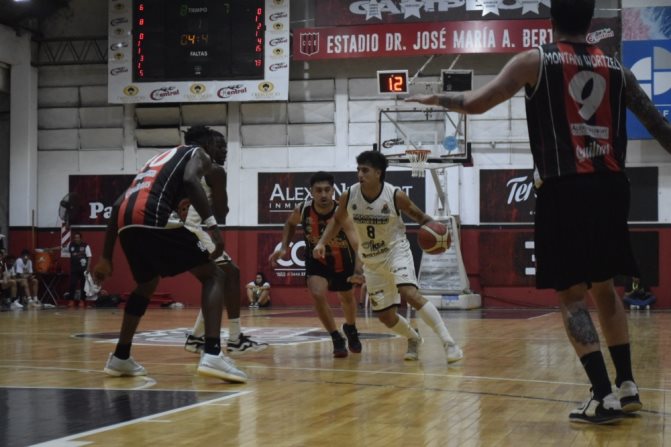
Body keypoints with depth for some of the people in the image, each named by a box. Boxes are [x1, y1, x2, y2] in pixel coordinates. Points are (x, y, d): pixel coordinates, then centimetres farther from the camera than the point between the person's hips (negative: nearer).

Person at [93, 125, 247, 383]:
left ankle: (120, 358, 32)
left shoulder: (161, 158, 38)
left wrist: (106, 258, 31)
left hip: (127, 222, 7)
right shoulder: (198, 154, 18)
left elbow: (120, 203, 31)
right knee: (213, 276, 3)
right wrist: (212, 225, -15)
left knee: (147, 285, 32)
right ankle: (212, 355, -14)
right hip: (153, 218, -7)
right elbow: (190, 180, -9)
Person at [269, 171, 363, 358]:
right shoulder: (302, 210, -25)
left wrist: (358, 271, -63)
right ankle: (337, 339, -4)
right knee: (318, 295, -23)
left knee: (347, 297, 21)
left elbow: (358, 244, -47)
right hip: (316, 259, 1)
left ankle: (350, 328, 54)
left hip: (342, 260, -1)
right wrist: (284, 247, -11)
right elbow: (290, 224, 2)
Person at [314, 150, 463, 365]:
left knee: (410, 293, -31)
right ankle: (414, 339, 38)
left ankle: (448, 342, -26)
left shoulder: (396, 196, -19)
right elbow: (337, 220, 8)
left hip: (396, 251, -4)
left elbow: (419, 216, -3)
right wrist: (322, 243, -6)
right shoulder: (349, 196, -11)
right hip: (371, 260, 4)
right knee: (386, 316, 7)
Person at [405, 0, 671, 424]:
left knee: (571, 293, 1)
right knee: (604, 286, 19)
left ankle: (604, 396, -5)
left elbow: (475, 103, 0)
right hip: (609, 185, 5)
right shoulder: (616, 69, 13)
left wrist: (437, 98, 18)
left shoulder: (535, 61, 2)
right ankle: (627, 386, 22)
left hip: (565, 188, -4)